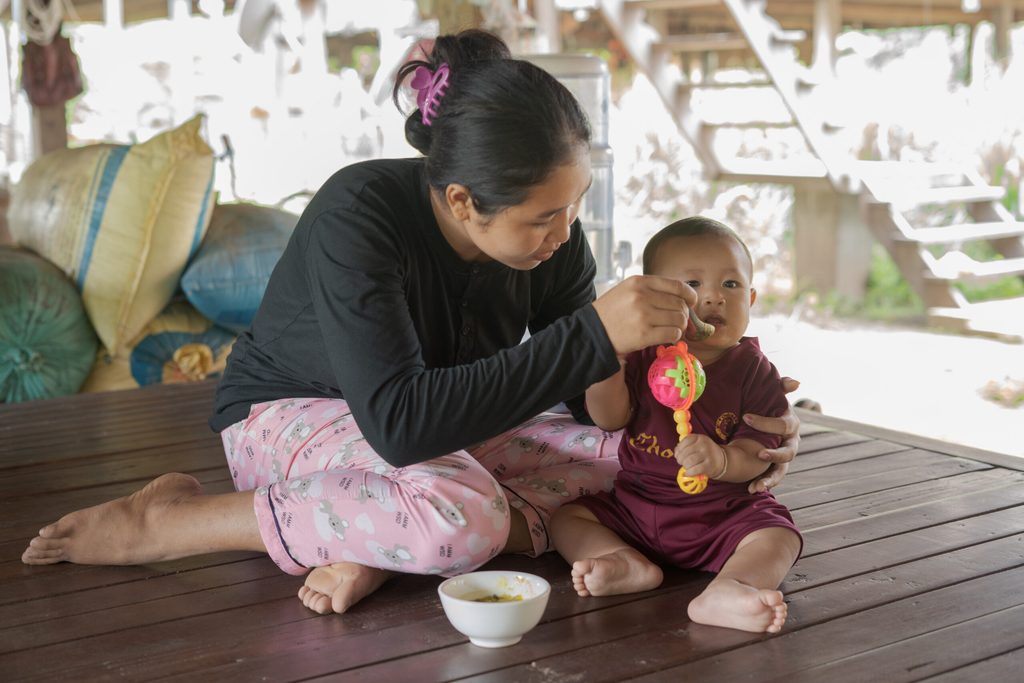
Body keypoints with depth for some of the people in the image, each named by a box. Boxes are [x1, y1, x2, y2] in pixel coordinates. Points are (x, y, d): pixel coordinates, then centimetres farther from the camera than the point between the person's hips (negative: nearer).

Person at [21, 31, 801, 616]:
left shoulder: (555, 240, -14)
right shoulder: (358, 213, -31)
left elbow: (598, 399, -2)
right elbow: (399, 422, -40)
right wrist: (594, 335, -42)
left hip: (437, 433, 6)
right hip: (287, 414, -5)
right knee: (464, 515, -37)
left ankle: (385, 537, -22)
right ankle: (173, 518, -17)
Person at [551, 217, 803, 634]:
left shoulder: (752, 371, -6)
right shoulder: (642, 360, 0)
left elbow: (759, 451, -14)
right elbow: (608, 419, -11)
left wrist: (722, 460, -37)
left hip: (725, 513, -2)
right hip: (634, 506, 3)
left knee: (778, 537, -26)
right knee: (568, 518, -8)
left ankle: (725, 591, -51)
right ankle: (634, 565, -31)